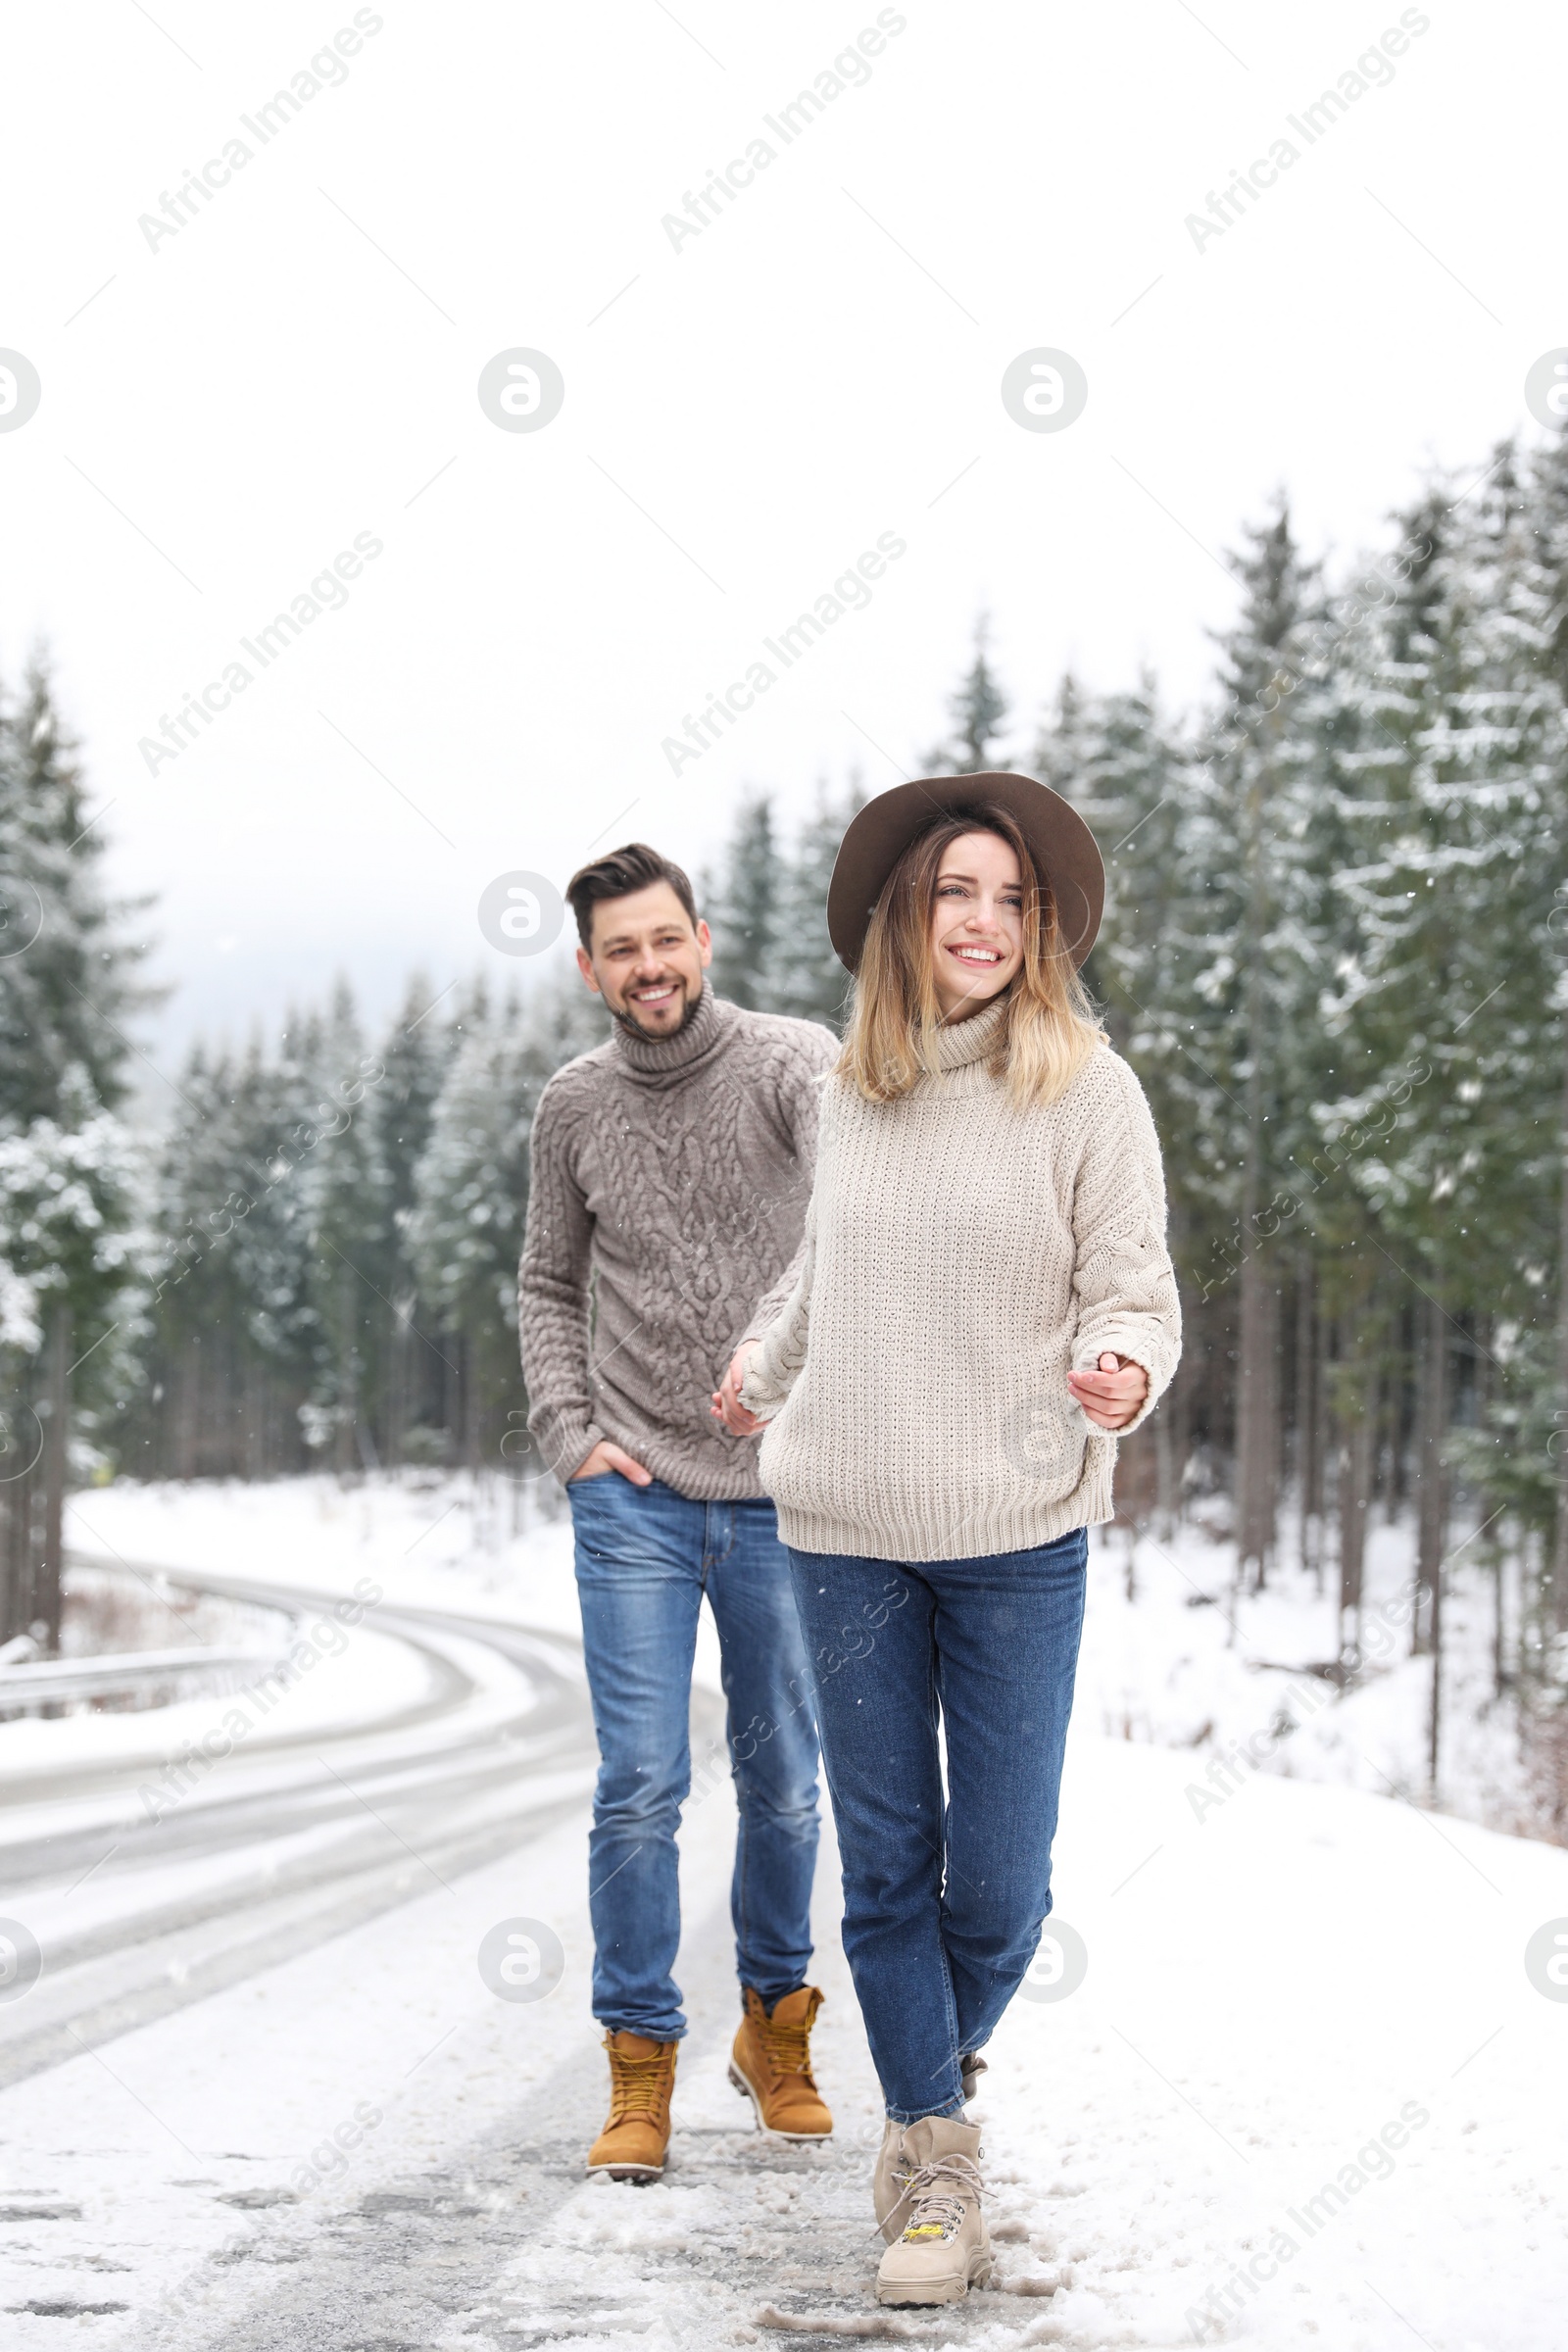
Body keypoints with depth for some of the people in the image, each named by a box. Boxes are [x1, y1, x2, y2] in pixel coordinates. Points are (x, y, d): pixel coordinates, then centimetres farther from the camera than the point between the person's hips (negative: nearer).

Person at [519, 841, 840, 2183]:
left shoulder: (791, 1062, -7)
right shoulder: (575, 1106, 4)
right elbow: (548, 1288, 15)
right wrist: (571, 1436, -1)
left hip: (781, 1495, -1)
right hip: (634, 1499, 1)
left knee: (785, 1788, 11)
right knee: (641, 1788, -5)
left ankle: (776, 2026, 32)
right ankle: (641, 2067, 6)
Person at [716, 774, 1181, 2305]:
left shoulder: (1086, 1089, -4)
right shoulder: (853, 1091, 6)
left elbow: (1132, 1292, -6)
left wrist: (1125, 1370, -25)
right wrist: (767, 1369, 32)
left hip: (1017, 1533, -3)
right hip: (846, 1528, 3)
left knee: (998, 1876, 0)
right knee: (885, 1861, 4)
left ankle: (937, 2070, 30)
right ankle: (937, 2159, 16)